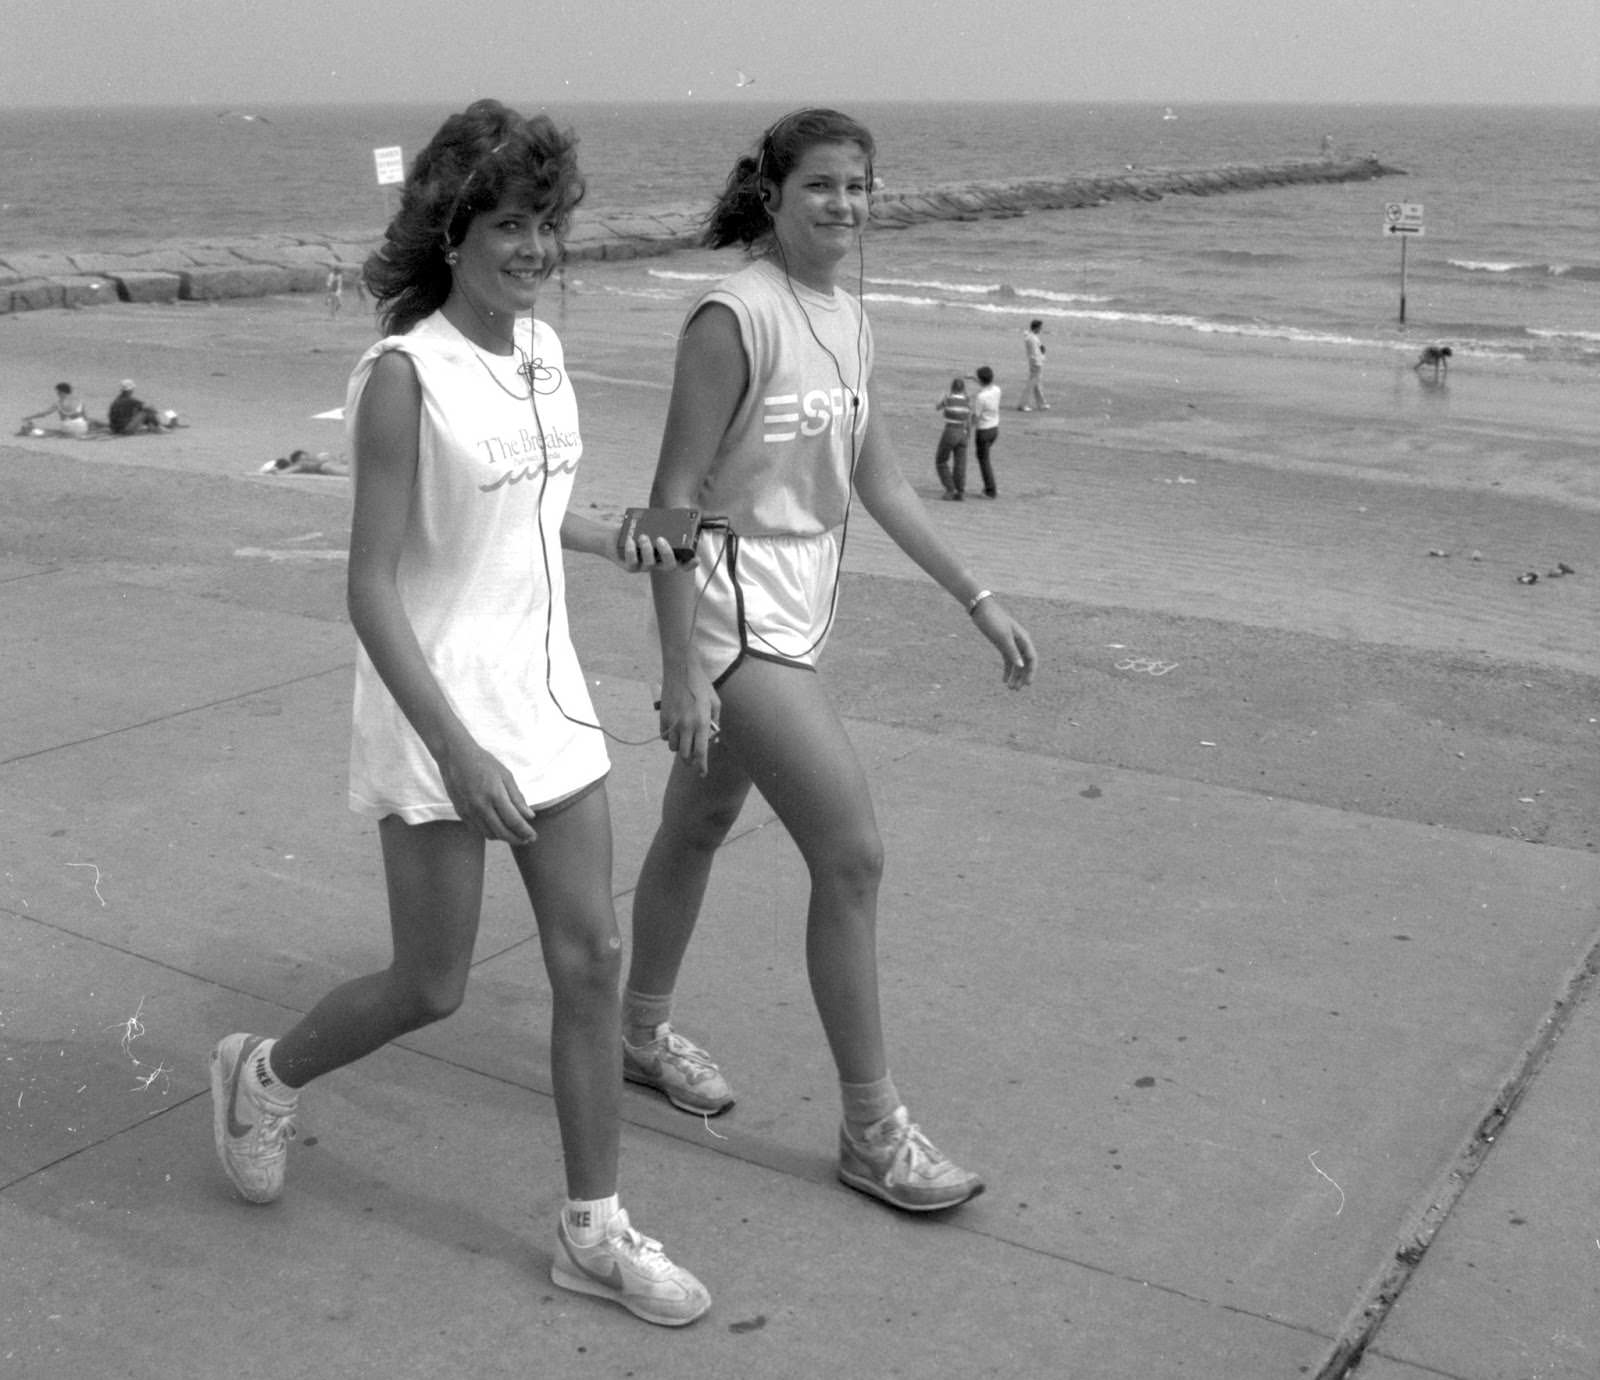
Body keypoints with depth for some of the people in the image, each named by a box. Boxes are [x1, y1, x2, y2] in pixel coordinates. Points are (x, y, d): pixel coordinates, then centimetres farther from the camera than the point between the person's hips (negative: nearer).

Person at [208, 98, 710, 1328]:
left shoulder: (542, 350, 4)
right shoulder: (404, 373, -16)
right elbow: (372, 589, -18)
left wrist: (616, 543, 4)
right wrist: (455, 749, -24)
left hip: (547, 695, 6)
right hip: (437, 716, -6)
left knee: (592, 961, 6)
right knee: (432, 988, 6)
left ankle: (594, 1229, 20)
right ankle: (265, 1074, 37)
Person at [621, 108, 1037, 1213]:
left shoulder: (848, 318, 7)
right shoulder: (736, 316, -18)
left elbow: (880, 483, 14)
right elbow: (675, 494, -18)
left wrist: (978, 598, 12)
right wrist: (680, 668, -20)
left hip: (799, 612, 8)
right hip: (735, 613, -8)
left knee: (699, 825, 22)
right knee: (853, 854, -8)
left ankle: (645, 1030, 42)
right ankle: (873, 1129, 5)